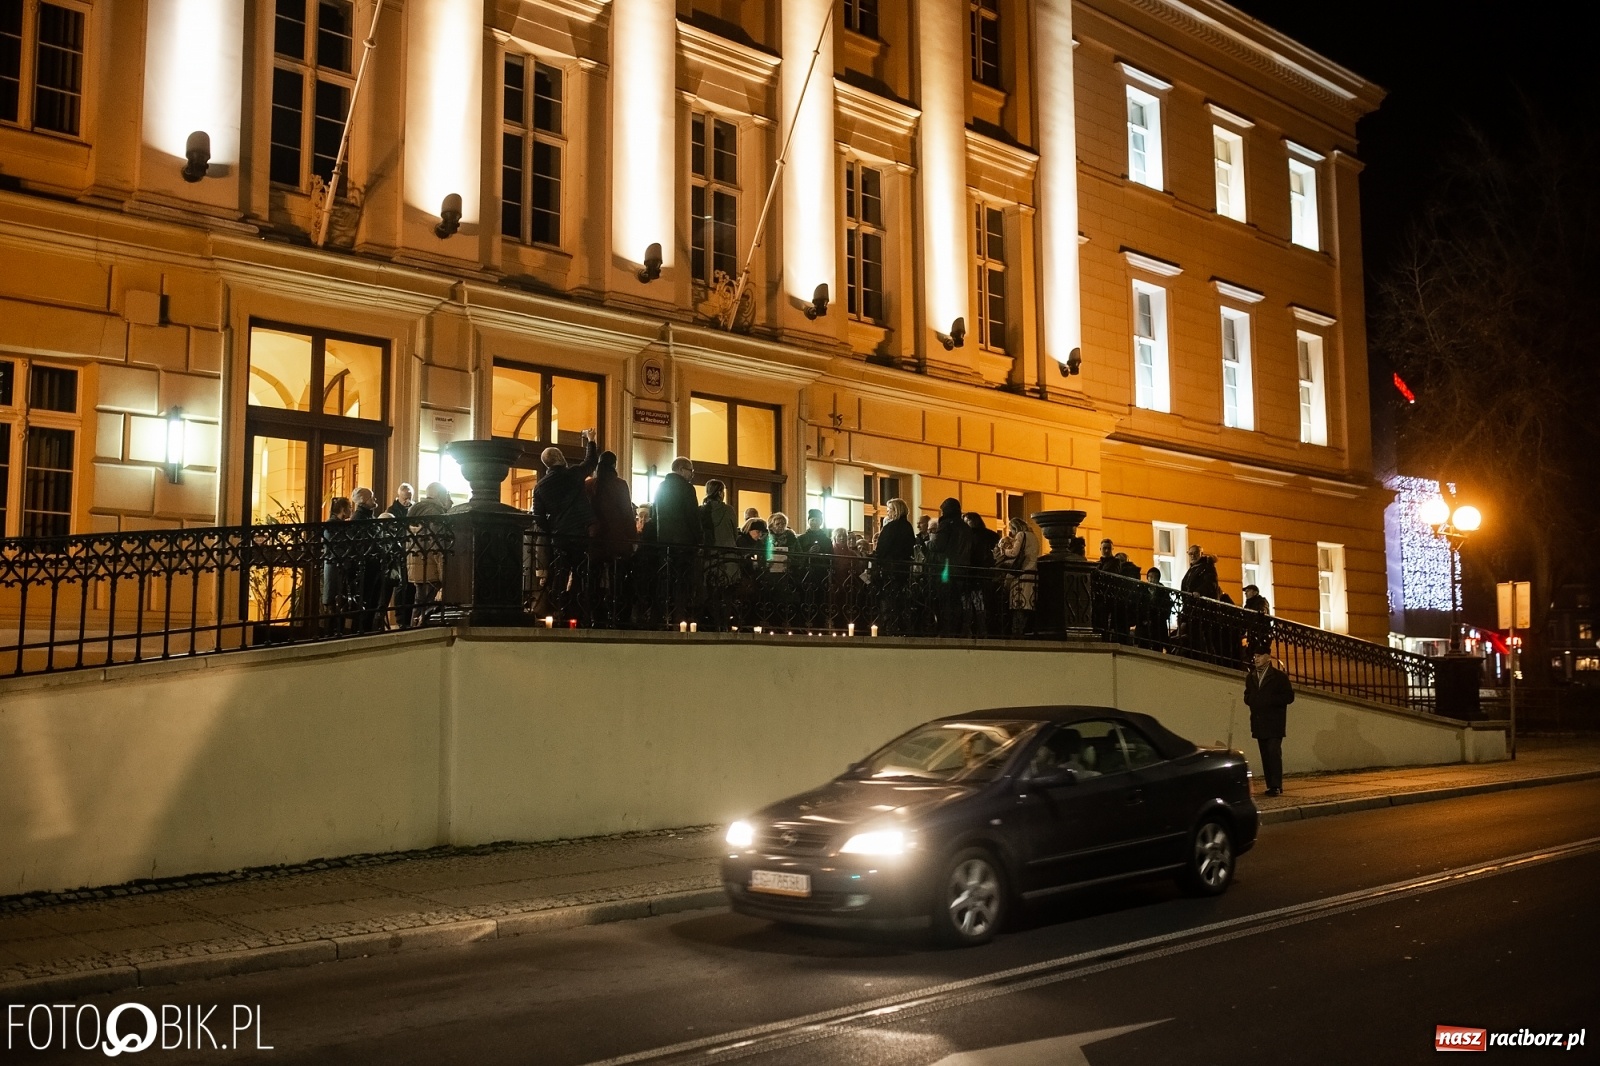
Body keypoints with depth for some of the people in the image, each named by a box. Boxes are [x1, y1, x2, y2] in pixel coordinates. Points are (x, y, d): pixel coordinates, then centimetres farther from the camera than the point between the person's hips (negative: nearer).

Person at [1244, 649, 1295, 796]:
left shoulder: (1279, 676, 0)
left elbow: (1289, 696, -4)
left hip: (1274, 723, -5)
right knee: (1265, 755, 4)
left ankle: (1276, 786, -13)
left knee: (1274, 753, -13)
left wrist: (1269, 700, -13)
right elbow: (1247, 697, 22)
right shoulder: (1250, 677, 16)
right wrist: (1251, 700, 0)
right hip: (1259, 723, 5)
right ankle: (1270, 786, 7)